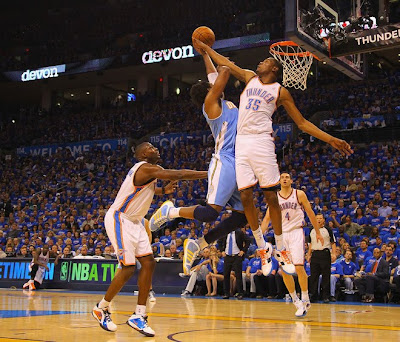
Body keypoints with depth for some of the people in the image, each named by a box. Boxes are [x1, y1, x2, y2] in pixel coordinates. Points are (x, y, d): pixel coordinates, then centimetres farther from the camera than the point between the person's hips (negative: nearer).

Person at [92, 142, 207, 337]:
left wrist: (163, 191, 12)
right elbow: (178, 175, -29)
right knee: (128, 268, -11)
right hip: (119, 219, -10)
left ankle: (139, 316, 4)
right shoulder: (146, 168, -20)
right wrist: (208, 174, -26)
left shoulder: (149, 171, 10)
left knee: (148, 263, 0)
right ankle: (101, 309, 9)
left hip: (133, 222, 10)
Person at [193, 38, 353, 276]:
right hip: (242, 142, 4)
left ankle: (281, 250, 7)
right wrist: (205, 49, 33)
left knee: (271, 197, -4)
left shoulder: (280, 91, 9)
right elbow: (226, 63, 31)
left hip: (262, 141, -3)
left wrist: (331, 140, -1)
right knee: (246, 197, -2)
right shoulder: (250, 78, 21)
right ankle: (263, 248, 10)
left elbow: (302, 123, 7)